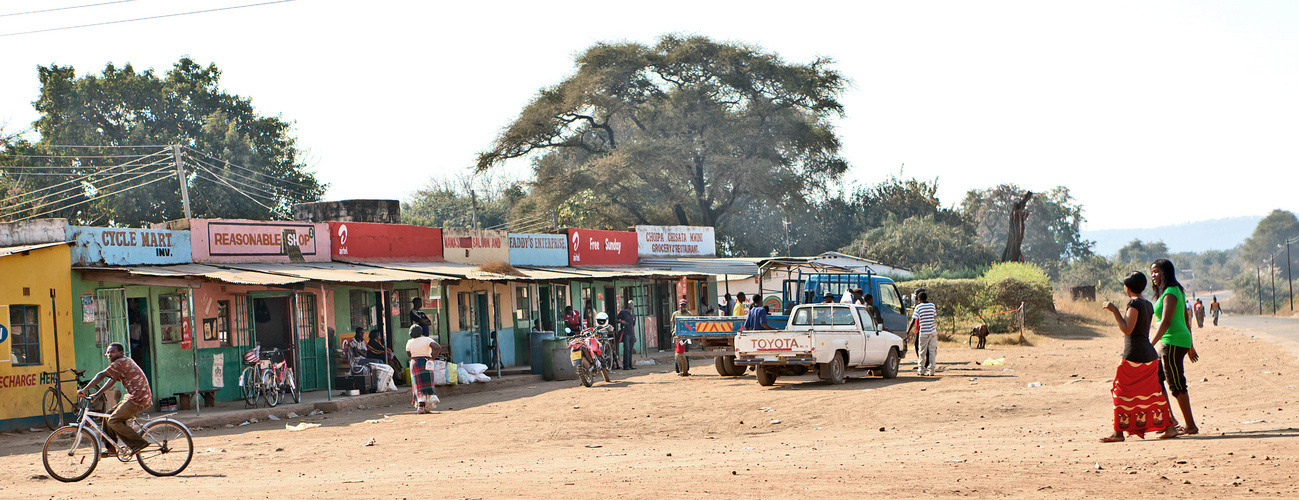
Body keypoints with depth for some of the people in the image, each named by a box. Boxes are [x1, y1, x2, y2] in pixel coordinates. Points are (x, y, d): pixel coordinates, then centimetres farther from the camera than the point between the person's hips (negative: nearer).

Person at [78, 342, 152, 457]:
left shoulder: (121, 362, -11)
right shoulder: (124, 362, 21)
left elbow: (101, 375, -13)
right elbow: (112, 381, 24)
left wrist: (84, 390, -11)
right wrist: (96, 395, 19)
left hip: (138, 399, -10)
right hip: (134, 397, 10)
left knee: (113, 421, -12)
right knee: (108, 416, 13)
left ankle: (139, 443, -10)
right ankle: (110, 448, 16)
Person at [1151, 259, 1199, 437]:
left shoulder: (1170, 293, -13)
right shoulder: (1177, 291, 17)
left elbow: (1166, 322, -21)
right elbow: (1186, 319, 21)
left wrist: (1150, 345, -22)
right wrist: (1190, 346, 25)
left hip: (1173, 341, -10)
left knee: (1177, 385, -6)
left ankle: (1191, 426, -2)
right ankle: (1169, 419, 16)